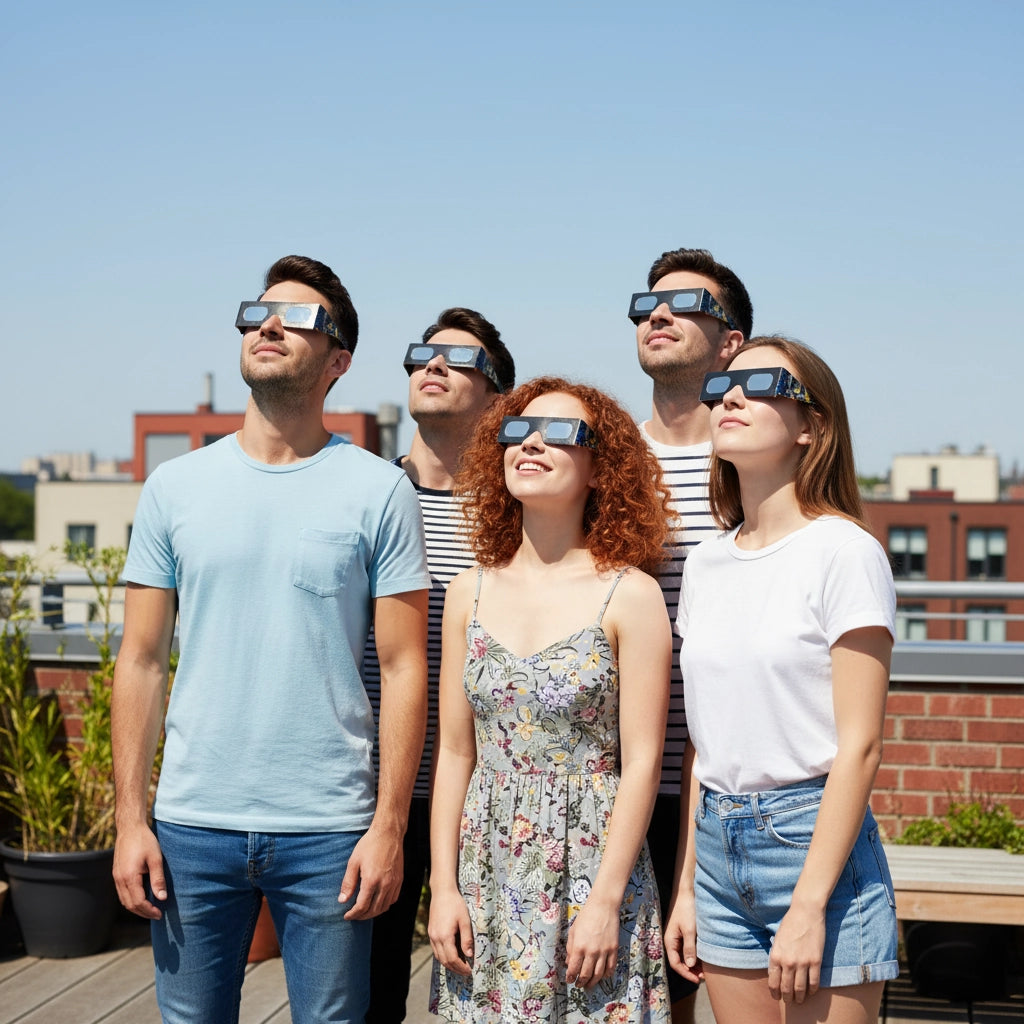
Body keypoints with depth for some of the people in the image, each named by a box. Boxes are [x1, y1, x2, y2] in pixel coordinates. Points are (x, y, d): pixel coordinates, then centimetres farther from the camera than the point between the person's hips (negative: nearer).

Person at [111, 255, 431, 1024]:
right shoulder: (176, 487, 6)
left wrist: (389, 826, -7)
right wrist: (130, 819, 1)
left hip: (329, 831, -2)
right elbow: (142, 662, 6)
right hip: (191, 824, 2)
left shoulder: (379, 490, -1)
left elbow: (404, 669, -2)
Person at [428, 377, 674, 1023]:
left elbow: (641, 762, -9)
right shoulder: (471, 593, 5)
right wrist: (444, 887, 2)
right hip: (487, 874, 4)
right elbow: (455, 753, 7)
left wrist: (605, 902, -13)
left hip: (593, 866, -3)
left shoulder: (629, 594, -7)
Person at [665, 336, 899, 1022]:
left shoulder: (844, 552, -10)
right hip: (721, 846, 6)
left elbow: (860, 746, -14)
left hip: (818, 841, -5)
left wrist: (809, 905, -17)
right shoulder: (707, 562, 8)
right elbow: (703, 741, 12)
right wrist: (686, 887, 10)